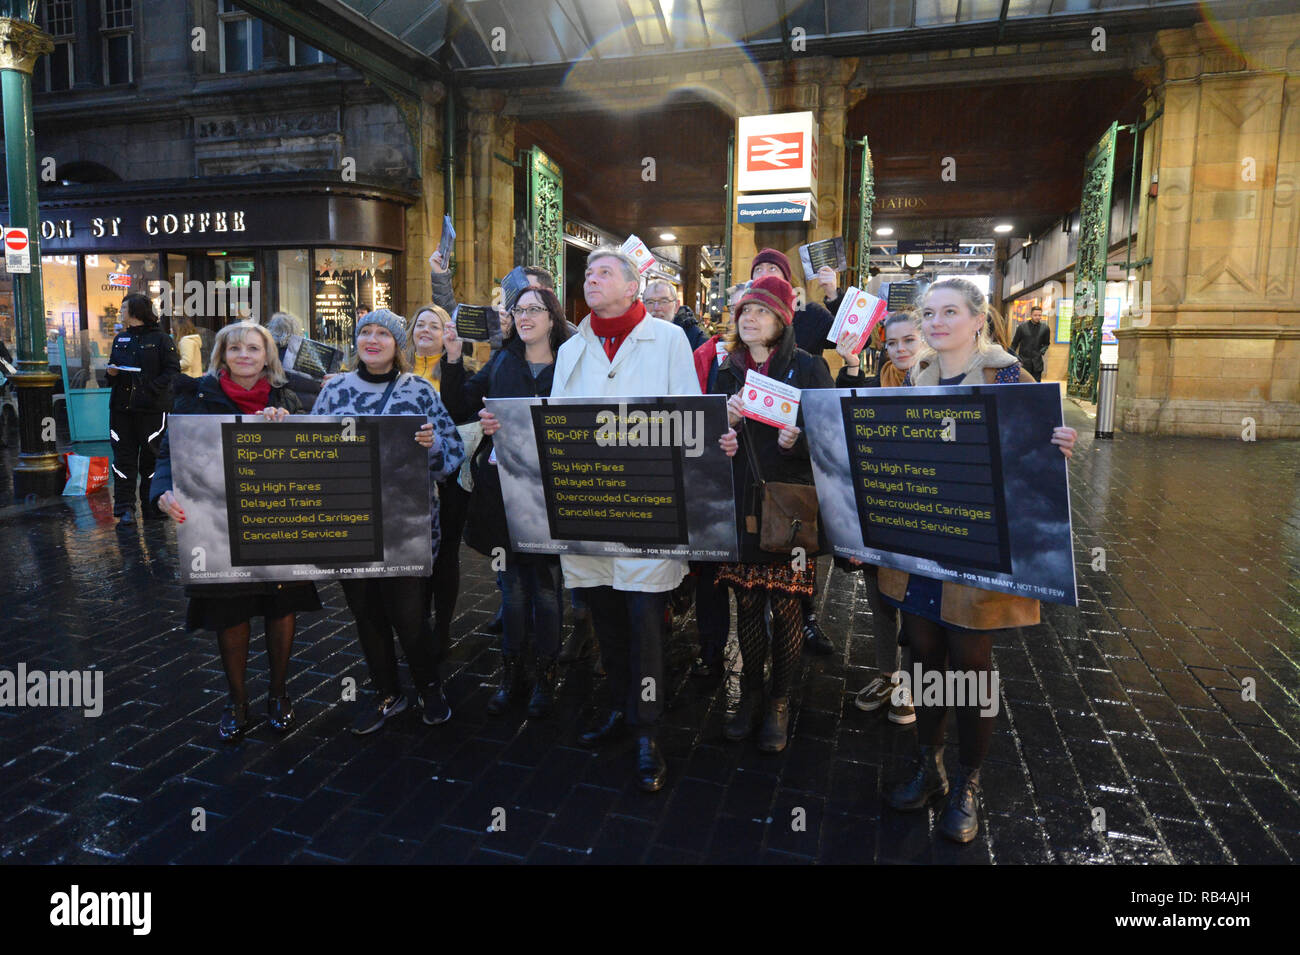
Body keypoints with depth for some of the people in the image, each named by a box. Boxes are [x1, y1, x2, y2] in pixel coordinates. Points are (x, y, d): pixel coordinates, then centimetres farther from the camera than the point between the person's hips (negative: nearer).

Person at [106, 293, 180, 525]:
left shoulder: (161, 339, -2)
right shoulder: (119, 339, 17)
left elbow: (172, 370, -8)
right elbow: (112, 367, 26)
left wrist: (151, 390, -18)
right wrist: (111, 373, 2)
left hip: (152, 408, -5)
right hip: (121, 407, 5)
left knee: (151, 457, 1)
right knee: (124, 456, 3)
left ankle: (151, 505, 12)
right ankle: (125, 506, 6)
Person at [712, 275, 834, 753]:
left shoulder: (808, 367, -1)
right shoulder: (727, 370, 11)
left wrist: (797, 440, -23)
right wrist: (726, 421, -10)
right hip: (739, 503, 3)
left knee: (785, 606, 2)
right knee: (747, 603, 9)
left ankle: (779, 702, 21)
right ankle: (751, 693, 28)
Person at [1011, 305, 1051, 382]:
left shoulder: (1045, 328, 4)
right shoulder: (1022, 327, -1)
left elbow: (1047, 343, 18)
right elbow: (1014, 344, 5)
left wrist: (1043, 350, 0)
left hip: (1037, 363, 2)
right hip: (1023, 362, -2)